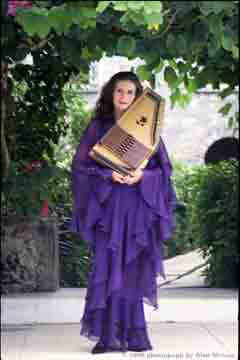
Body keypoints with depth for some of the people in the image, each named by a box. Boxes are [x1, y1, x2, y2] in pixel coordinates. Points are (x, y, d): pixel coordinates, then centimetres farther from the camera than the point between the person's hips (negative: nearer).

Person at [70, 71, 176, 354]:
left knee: (132, 270, 2)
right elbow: (81, 165, 2)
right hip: (107, 206, -1)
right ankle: (107, 335, -4)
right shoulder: (98, 127, 6)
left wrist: (142, 175, -13)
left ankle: (132, 335, 9)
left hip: (137, 209, 1)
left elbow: (163, 167, 6)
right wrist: (109, 175, -14)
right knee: (108, 269, -7)